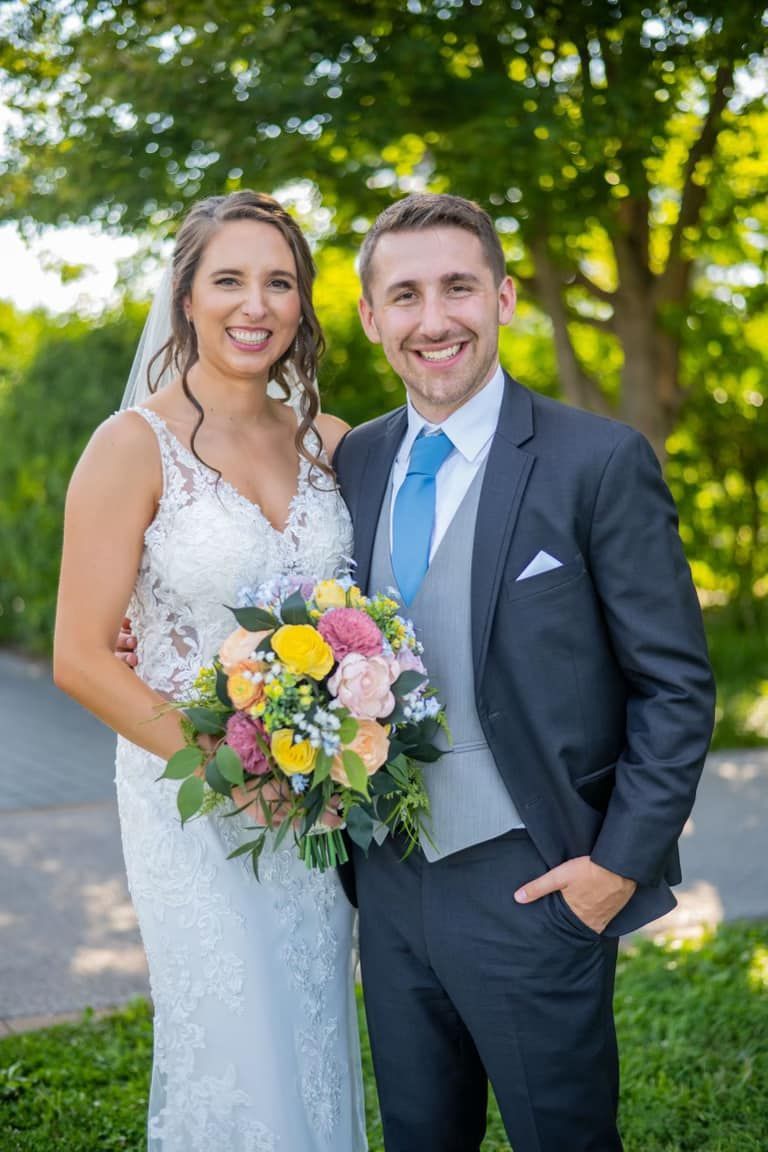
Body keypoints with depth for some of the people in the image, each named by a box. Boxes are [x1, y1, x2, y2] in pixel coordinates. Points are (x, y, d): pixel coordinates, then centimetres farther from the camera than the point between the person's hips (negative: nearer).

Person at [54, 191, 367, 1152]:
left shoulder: (328, 443, 3)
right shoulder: (135, 446, -11)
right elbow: (81, 659, -13)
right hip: (193, 804, -4)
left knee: (317, 1056, 16)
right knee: (235, 1064, 6)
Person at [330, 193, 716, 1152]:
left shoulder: (599, 461, -12)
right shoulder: (356, 461, 5)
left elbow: (676, 684, -10)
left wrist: (621, 863, -13)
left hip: (533, 889, -5)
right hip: (389, 884, 5)